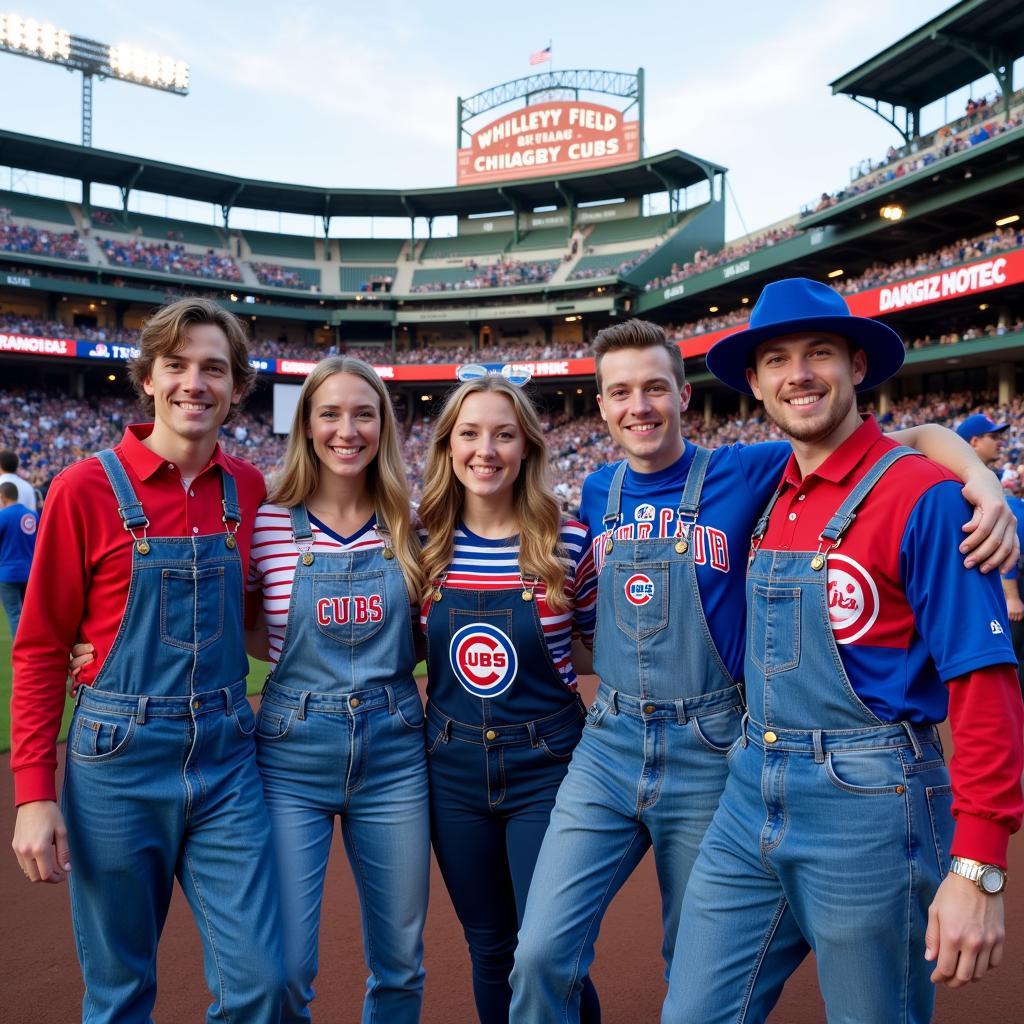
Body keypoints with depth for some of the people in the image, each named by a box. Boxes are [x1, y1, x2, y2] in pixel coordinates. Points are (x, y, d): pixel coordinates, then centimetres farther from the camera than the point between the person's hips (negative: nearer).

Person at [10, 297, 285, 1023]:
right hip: (120, 756, -2)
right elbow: (40, 649, -4)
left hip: (228, 754, 3)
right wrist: (33, 792, -7)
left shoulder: (249, 488, 3)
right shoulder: (88, 487, -7)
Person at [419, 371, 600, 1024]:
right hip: (454, 771, 3)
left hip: (547, 767, -3)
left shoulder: (568, 542, -9)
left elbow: (601, 649, 4)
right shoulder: (426, 544, -2)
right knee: (490, 948, 18)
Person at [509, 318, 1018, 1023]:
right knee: (541, 955, -1)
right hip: (608, 746, 3)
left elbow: (913, 437, -7)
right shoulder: (599, 491, 6)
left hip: (709, 754, -3)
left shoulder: (744, 474, -7)